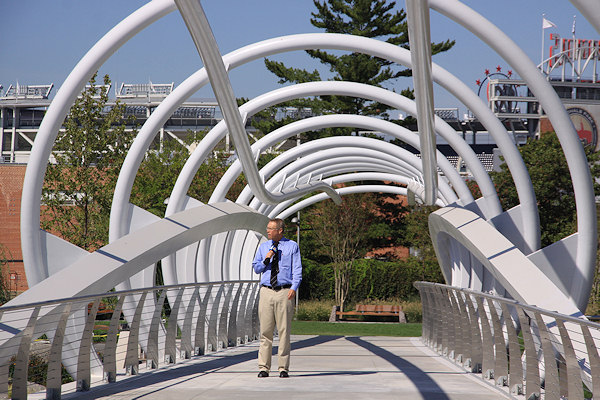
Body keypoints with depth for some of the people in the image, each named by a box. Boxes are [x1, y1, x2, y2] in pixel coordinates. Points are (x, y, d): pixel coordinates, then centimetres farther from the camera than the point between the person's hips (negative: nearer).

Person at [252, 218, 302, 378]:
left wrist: (294, 287, -12)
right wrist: (266, 260, -2)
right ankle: (264, 367, 3)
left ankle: (283, 368, 3)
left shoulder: (292, 246, 6)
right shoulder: (263, 247, 16)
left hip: (285, 292, -2)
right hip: (266, 291, 3)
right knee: (265, 330, 0)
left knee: (284, 330, -2)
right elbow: (256, 268, 18)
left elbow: (297, 269, 1)